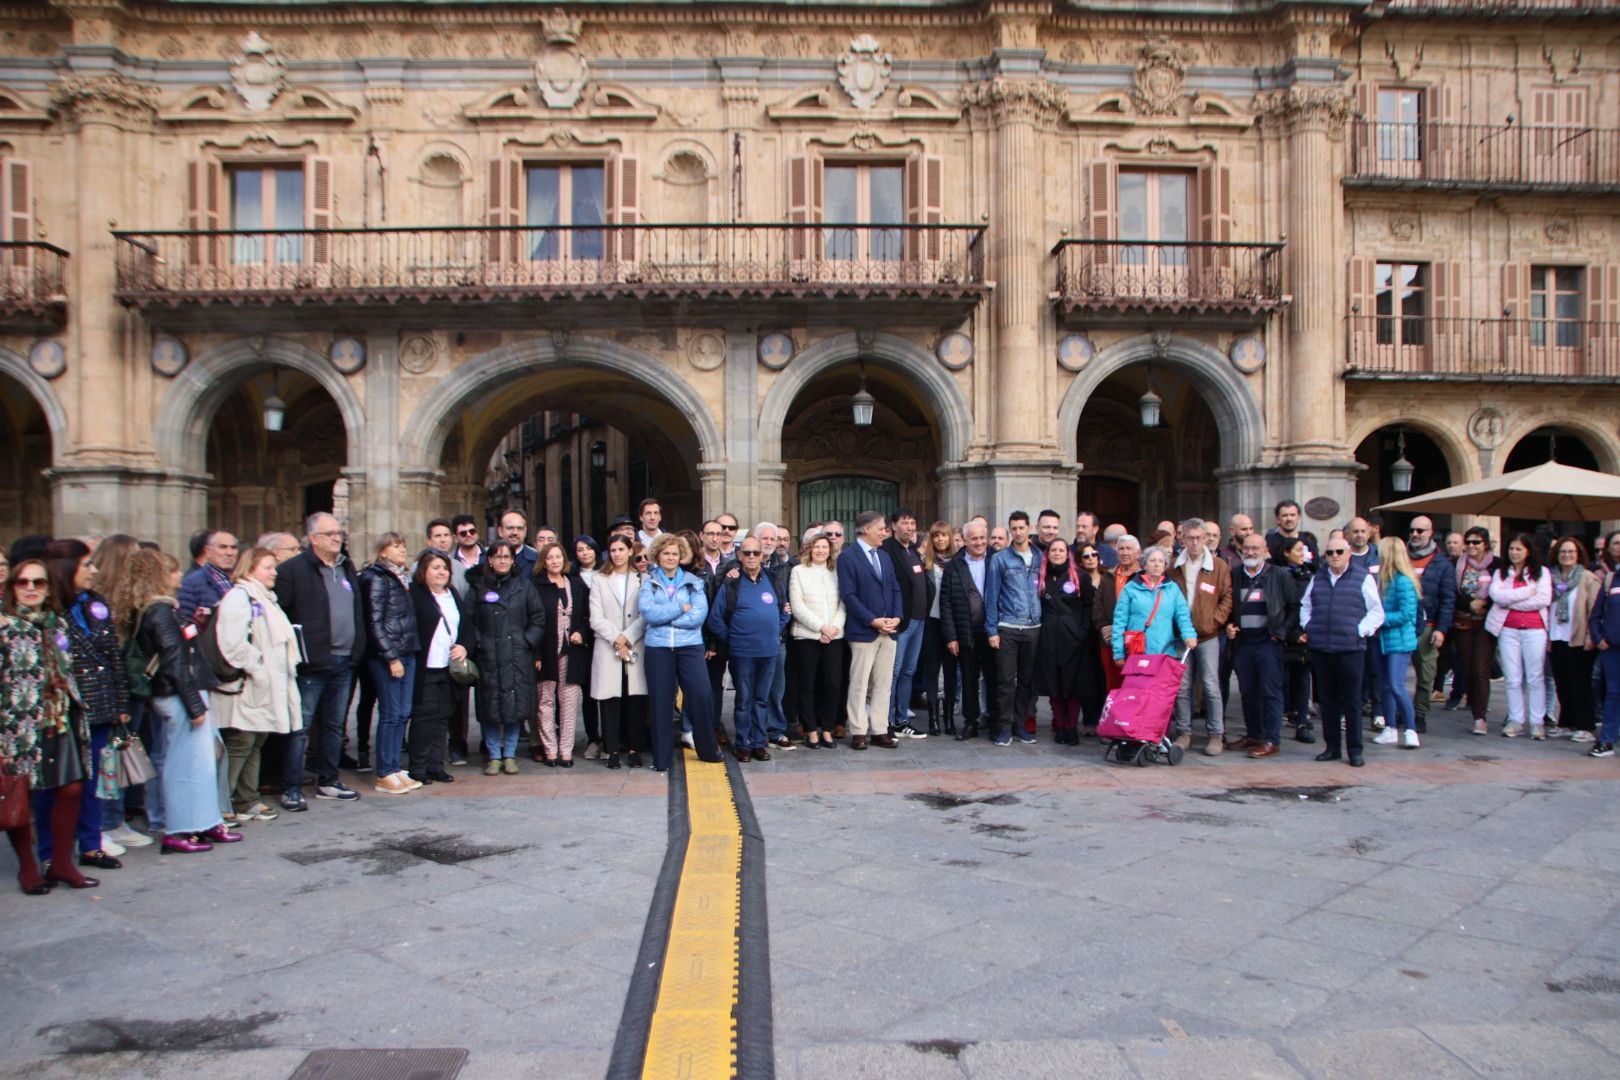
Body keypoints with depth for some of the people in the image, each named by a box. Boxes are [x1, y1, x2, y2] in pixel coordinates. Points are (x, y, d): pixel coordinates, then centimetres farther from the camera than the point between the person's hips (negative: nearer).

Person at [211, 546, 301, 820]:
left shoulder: (265, 598, 22)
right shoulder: (238, 596, -11)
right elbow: (232, 642, -22)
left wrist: (285, 671, 17)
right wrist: (255, 667, -17)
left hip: (267, 688, 10)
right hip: (246, 688, -10)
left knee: (255, 744, 13)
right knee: (239, 744, -8)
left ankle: (247, 802, 20)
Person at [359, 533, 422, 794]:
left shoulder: (403, 578, 16)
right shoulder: (377, 578, -6)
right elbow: (375, 623, -11)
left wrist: (413, 650, 7)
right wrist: (392, 657, -15)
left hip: (408, 653, 7)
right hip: (385, 655, -7)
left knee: (403, 713, 8)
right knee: (391, 714, -4)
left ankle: (396, 768, 16)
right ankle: (384, 775, 3)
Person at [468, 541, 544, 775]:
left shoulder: (523, 586, 8)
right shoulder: (479, 587, 7)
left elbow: (538, 619, 8)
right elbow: (471, 621, 6)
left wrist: (528, 641, -2)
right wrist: (477, 644, -5)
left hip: (518, 657, 0)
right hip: (488, 657, 0)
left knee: (515, 706, 0)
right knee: (490, 708, 1)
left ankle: (509, 755, 13)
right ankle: (494, 756, 12)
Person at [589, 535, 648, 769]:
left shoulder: (642, 579, 8)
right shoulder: (599, 581, 10)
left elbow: (646, 615, -1)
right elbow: (596, 618, 2)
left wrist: (627, 638, -11)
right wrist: (616, 638, -10)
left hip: (636, 648, 0)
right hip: (607, 650, 0)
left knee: (636, 699, -1)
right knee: (609, 700, -1)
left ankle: (635, 749, 7)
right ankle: (612, 750, 5)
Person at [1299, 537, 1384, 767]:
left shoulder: (1363, 578, 2)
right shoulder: (1317, 578, 15)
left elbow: (1376, 612, 3)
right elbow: (1305, 606, 25)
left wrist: (1360, 631, -8)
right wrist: (1307, 627, 9)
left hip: (1350, 648, -4)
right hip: (1320, 648, 4)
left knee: (1352, 701, 0)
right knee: (1328, 700, 9)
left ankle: (1355, 750, 8)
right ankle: (1332, 747, 17)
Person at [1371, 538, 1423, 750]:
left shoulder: (1403, 581, -15)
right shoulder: (1385, 580, 10)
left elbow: (1406, 614, -19)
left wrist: (1381, 619, -14)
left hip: (1399, 642, -9)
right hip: (1384, 640, 9)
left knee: (1397, 686, -12)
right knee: (1385, 686, 12)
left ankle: (1410, 731, -4)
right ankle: (1390, 730, 20)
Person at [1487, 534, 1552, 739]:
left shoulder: (1542, 572, 7)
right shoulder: (1500, 573, 11)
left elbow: (1544, 599, -9)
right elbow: (1496, 595, -8)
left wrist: (1510, 601, -8)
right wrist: (1527, 592, -10)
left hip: (1535, 630, -2)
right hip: (1508, 630, 2)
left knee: (1536, 678, 0)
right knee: (1512, 679, 3)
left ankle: (1538, 722, 5)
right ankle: (1516, 720, 9)